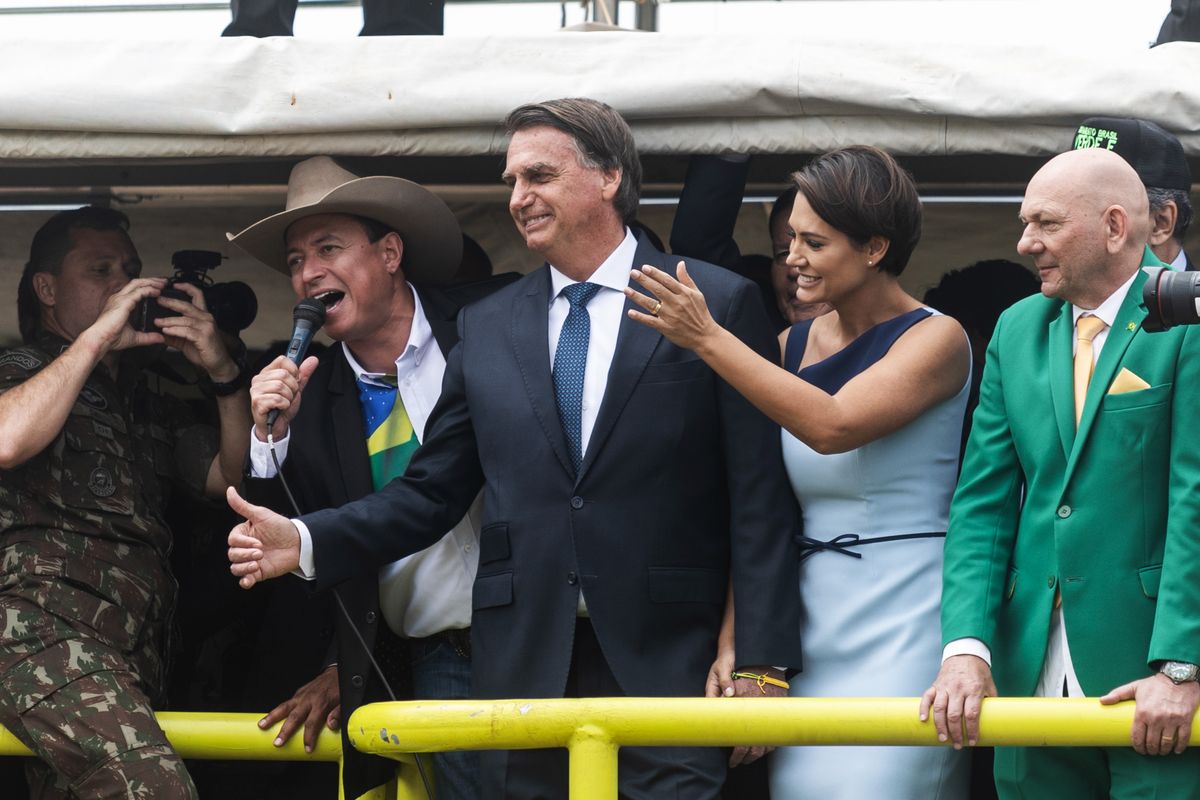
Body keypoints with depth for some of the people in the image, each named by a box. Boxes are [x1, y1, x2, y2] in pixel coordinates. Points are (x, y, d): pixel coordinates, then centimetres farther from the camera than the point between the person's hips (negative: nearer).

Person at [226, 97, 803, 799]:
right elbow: (431, 491, 12)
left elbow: (761, 502, -2)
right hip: (524, 662, 4)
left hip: (668, 662, -3)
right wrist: (305, 542, -4)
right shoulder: (486, 328, 13)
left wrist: (761, 663, -8)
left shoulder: (720, 304, 1)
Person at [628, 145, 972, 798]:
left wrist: (707, 339, -21)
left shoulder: (936, 339, -5)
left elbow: (832, 425, -21)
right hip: (810, 617, 5)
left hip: (901, 621, -5)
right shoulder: (793, 345, 11)